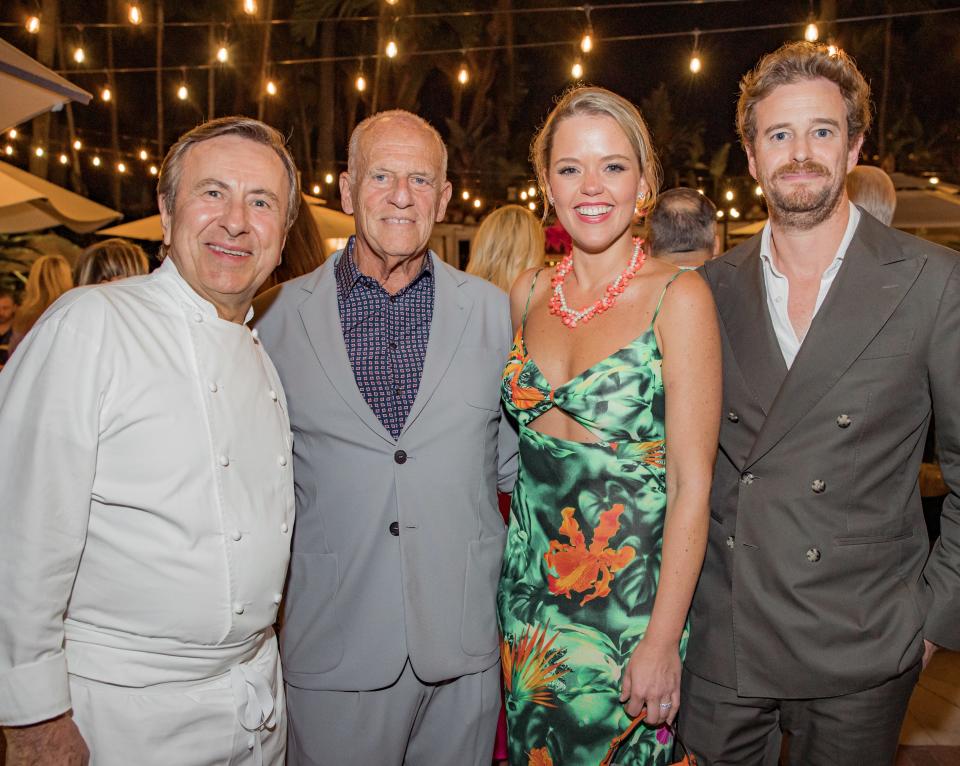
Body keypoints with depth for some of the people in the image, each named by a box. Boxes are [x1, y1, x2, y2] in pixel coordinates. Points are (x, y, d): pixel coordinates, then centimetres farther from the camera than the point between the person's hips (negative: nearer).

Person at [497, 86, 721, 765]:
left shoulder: (678, 296, -13)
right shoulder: (529, 294, 2)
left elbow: (692, 482, -14)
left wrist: (663, 638, -16)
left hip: (632, 596, -4)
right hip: (531, 587, 5)